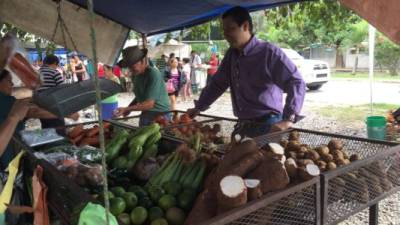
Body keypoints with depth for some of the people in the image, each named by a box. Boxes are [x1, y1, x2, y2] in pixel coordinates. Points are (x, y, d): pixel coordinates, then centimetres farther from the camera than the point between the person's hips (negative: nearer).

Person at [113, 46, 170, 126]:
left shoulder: (153, 74, -22)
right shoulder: (135, 75, 3)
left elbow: (149, 104, -25)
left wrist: (126, 109, -26)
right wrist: (130, 107, 0)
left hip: (160, 115, -7)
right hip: (145, 115, 7)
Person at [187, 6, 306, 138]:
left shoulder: (269, 53, -13)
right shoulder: (231, 55, 9)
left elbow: (296, 83, -19)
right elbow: (217, 84, 20)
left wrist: (288, 120, -30)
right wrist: (198, 107, 19)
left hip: (268, 126, -6)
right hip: (243, 127, 6)